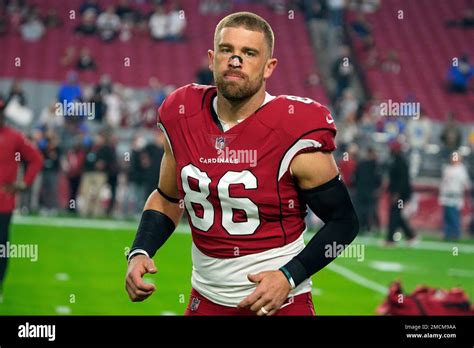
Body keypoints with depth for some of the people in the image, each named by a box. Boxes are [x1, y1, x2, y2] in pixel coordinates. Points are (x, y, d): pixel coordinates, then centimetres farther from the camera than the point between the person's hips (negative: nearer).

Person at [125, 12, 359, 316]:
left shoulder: (296, 134, -16)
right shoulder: (181, 119, -2)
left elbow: (343, 221, -9)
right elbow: (167, 199, 13)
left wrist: (289, 278, -19)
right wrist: (139, 254, -3)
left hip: (280, 303, -4)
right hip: (206, 300, 5)